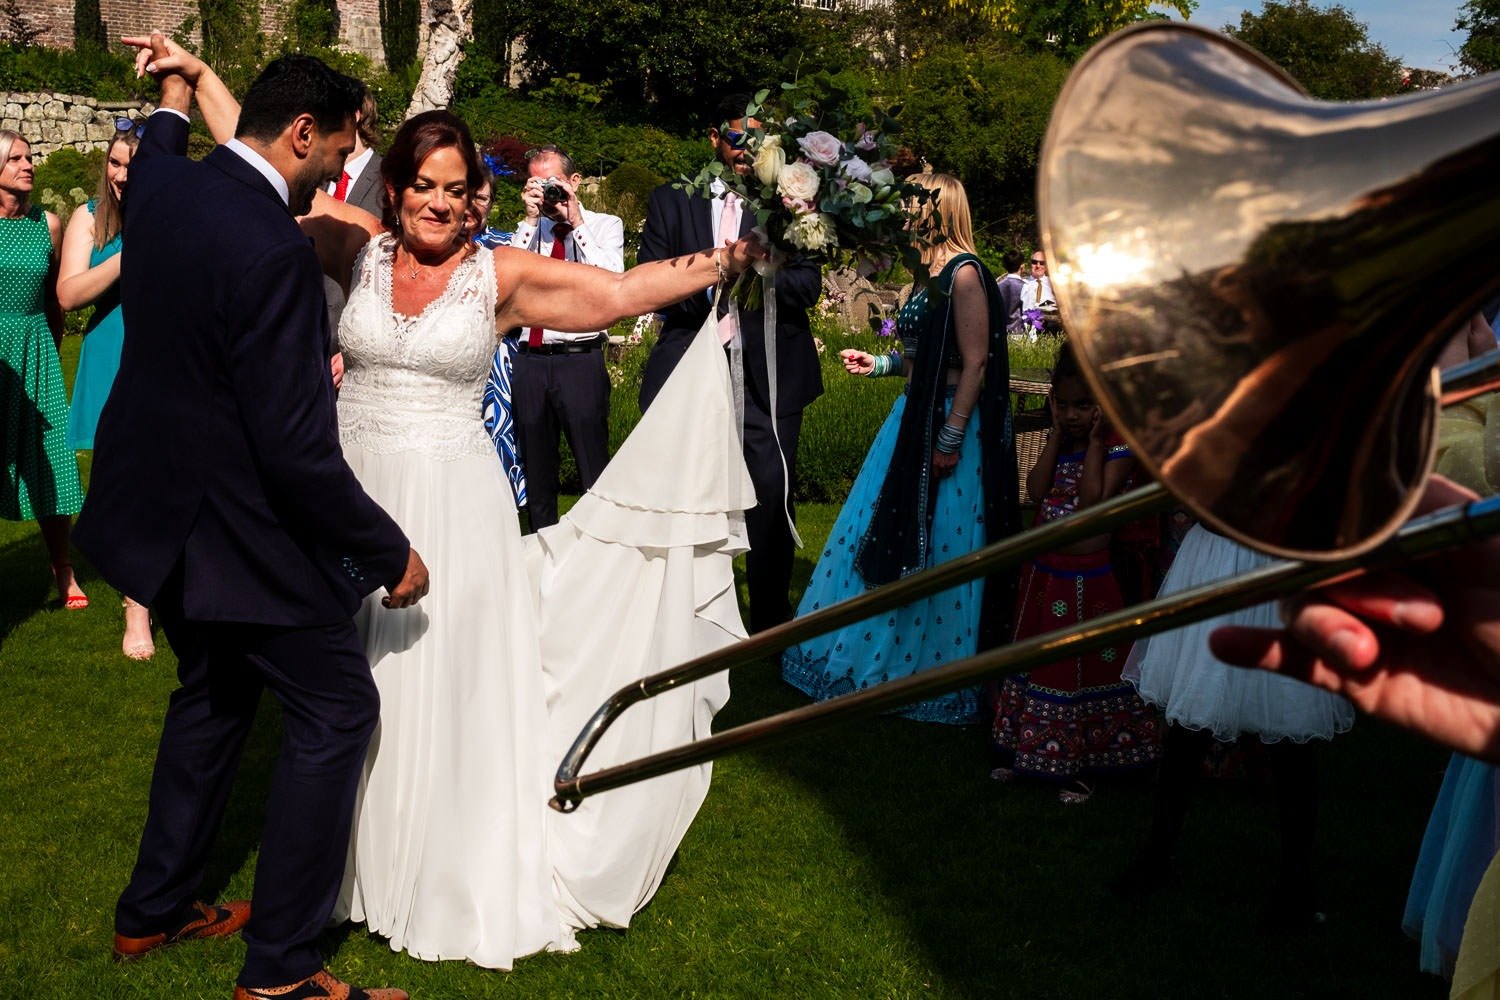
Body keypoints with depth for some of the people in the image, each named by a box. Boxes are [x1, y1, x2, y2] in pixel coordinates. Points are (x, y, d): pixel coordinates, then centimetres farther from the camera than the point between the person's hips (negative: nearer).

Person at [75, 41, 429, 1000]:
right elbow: (297, 448, -28)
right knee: (337, 706, 3)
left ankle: (155, 908, 37)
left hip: (159, 505, 9)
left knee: (214, 692, 24)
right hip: (236, 531, -9)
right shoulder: (274, 251, -28)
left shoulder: (164, 185, -2)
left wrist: (178, 84, 49)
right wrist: (391, 553, -16)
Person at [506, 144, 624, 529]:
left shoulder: (605, 225, 6)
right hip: (529, 361, 4)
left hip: (580, 358, -4)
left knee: (594, 467, -5)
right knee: (537, 467, 12)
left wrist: (576, 223, -10)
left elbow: (612, 281, -11)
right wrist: (531, 219, -6)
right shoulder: (528, 230, 13)